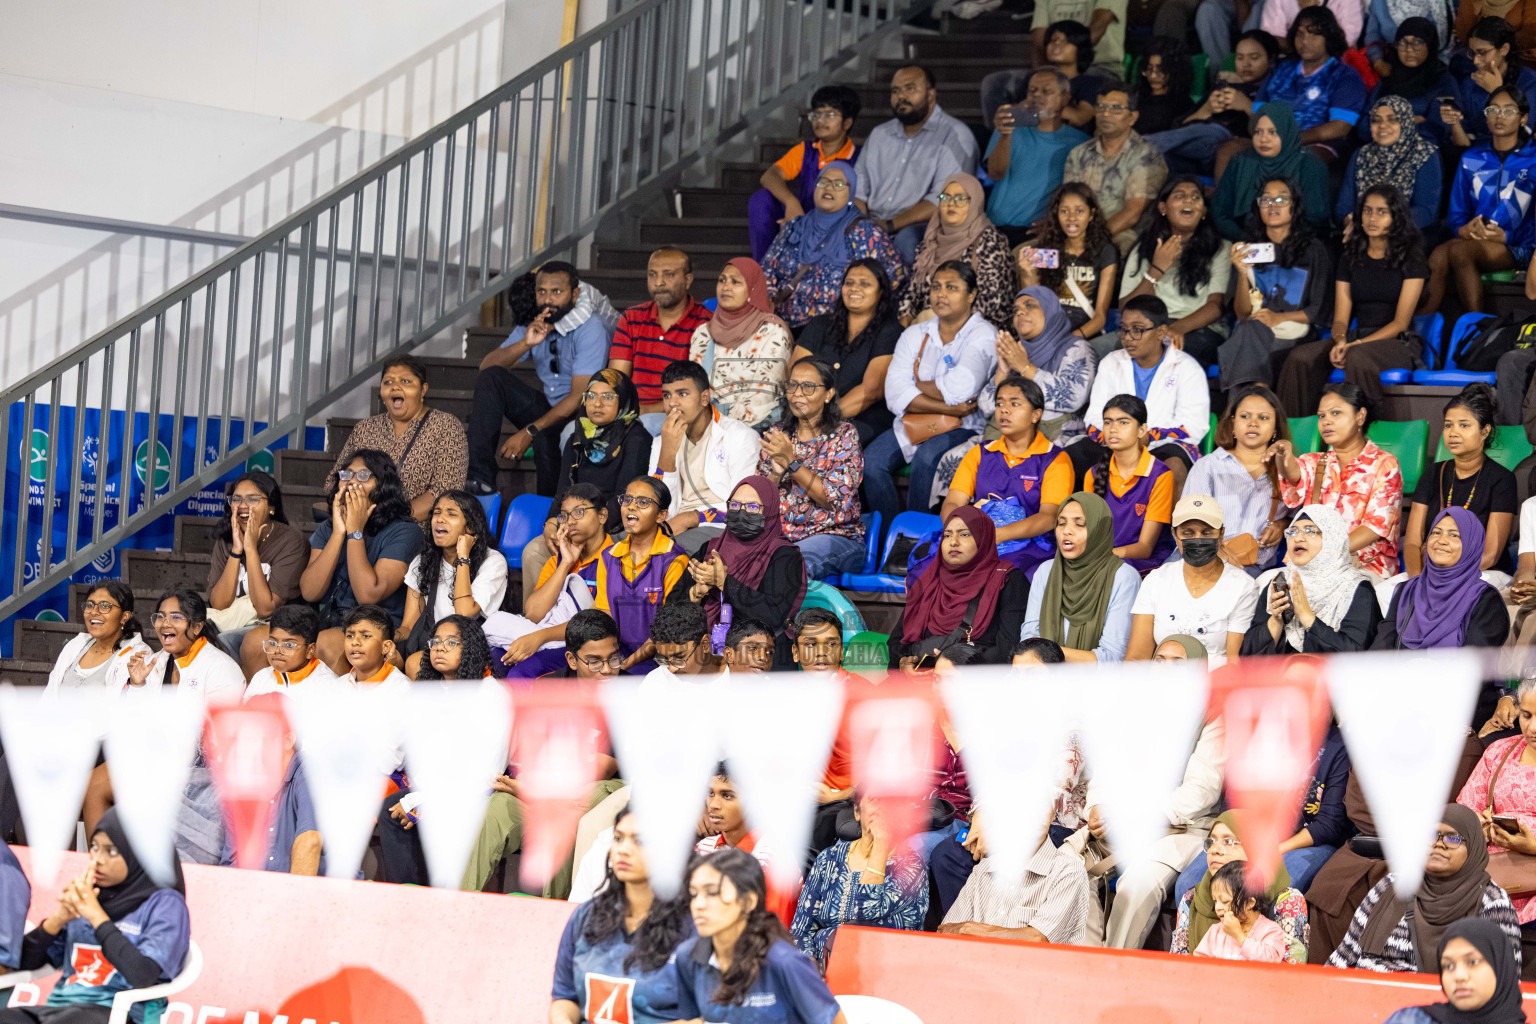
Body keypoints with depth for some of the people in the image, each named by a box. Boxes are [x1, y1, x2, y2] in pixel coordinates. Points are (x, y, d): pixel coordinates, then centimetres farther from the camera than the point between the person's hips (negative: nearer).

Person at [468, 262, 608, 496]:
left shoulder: (591, 330, -16)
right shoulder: (533, 326, 4)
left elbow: (579, 397, -22)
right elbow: (486, 366, -5)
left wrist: (529, 432, -27)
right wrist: (526, 344, -22)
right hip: (547, 407, 7)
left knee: (546, 437, -39)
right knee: (490, 378, -13)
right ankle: (480, 480, -21)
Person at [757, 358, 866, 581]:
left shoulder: (844, 435, 1)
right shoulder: (776, 434, 13)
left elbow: (835, 499, -11)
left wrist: (792, 463, -17)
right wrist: (777, 472, -12)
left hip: (834, 536, -4)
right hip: (781, 535, 4)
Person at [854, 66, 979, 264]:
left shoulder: (955, 136, 1)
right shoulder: (879, 134, 23)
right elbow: (858, 189, 18)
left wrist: (890, 225, -19)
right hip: (872, 225, 5)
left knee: (906, 239, -40)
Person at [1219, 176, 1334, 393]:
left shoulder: (1313, 249, 10)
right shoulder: (1247, 250, 15)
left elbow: (1319, 310, 5)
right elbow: (1242, 313, 5)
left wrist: (1279, 318, -11)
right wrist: (1242, 274, -12)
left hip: (1294, 338, -2)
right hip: (1251, 335, 2)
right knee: (1249, 329, -36)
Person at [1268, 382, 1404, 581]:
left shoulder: (1385, 465, 5)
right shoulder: (1315, 463, 16)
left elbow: (1377, 524, -7)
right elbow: (1296, 477, -9)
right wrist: (1284, 455, -33)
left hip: (1367, 566, -4)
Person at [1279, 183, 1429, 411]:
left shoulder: (1410, 258, 1)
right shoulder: (1351, 258, 15)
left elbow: (1400, 322, -5)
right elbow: (1340, 319, 10)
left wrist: (1357, 344, -17)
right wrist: (1340, 341, -15)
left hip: (1397, 343, -5)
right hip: (1355, 338, 5)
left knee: (1357, 358, -40)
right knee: (1300, 357, -25)